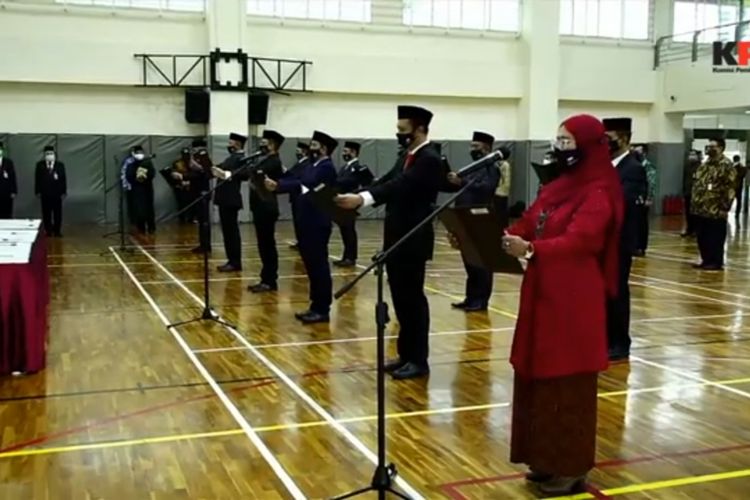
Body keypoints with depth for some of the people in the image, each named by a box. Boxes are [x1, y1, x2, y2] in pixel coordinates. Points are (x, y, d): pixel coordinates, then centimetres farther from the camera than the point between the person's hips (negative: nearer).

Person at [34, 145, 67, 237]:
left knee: (57, 214, 2)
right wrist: (37, 192, -3)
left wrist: (64, 192, -4)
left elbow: (63, 179, 1)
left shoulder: (60, 165, 3)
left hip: (57, 194, 0)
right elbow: (37, 179, 3)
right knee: (46, 214, 3)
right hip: (44, 194, 0)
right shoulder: (40, 165, 4)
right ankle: (48, 231, 11)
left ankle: (57, 231, 10)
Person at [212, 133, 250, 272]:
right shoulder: (230, 158, 19)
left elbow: (246, 173, -26)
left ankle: (235, 263, 0)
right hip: (225, 199, 10)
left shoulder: (241, 158, -12)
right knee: (227, 230, 12)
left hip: (231, 199, -10)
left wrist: (228, 174, -31)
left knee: (232, 231, -5)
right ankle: (231, 260, 18)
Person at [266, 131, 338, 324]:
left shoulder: (326, 168, -13)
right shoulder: (312, 166, 17)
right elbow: (296, 181, 7)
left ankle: (323, 310, 3)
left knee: (319, 266, -3)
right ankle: (316, 306, 20)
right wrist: (275, 184, -8)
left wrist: (277, 186, -27)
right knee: (311, 265, 13)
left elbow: (305, 184, -24)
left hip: (317, 224, -9)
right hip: (307, 223, 9)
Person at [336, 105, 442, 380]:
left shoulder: (430, 160, -15)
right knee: (401, 298, 13)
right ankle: (406, 354, 23)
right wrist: (355, 197, -7)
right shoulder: (407, 157, 15)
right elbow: (387, 182, 8)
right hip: (397, 238, 9)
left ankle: (418, 360, 9)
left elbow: (400, 186, -28)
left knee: (413, 298, -1)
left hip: (413, 241, -9)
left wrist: (362, 199, -39)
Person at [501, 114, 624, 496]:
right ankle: (548, 459, 25)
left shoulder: (598, 193, -12)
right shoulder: (557, 187, 14)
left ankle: (572, 468, 12)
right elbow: (527, 225, 11)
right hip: (542, 295, 8)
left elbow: (576, 241, -26)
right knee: (539, 377, 12)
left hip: (574, 301, -8)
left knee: (568, 383, 0)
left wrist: (529, 249, -41)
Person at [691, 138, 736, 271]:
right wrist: (694, 201, 16)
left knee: (716, 238, 0)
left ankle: (716, 262, 8)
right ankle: (706, 260, 22)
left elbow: (730, 187, -15)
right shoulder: (705, 164, 16)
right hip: (701, 208, 8)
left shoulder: (726, 165, -11)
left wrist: (724, 206, -16)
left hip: (716, 210, -8)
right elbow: (697, 183, 22)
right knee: (702, 238, 12)